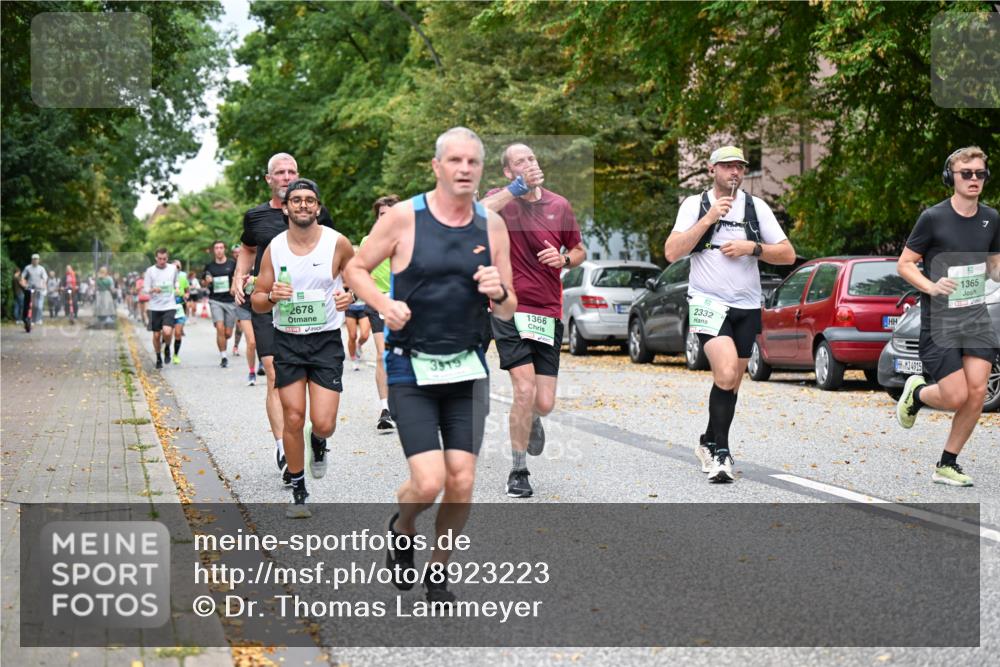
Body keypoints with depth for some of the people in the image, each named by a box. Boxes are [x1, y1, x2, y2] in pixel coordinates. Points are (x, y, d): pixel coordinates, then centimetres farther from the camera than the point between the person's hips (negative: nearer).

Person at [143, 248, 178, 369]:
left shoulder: (173, 268, 3)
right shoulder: (150, 271, -2)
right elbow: (145, 289, -4)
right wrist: (153, 290, -22)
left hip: (169, 306, 0)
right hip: (155, 307, 1)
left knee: (167, 332, -20)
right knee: (156, 335, 6)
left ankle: (167, 348, 11)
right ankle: (158, 358, 27)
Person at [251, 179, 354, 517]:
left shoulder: (337, 243, -5)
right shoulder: (274, 248, 0)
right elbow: (257, 302, 6)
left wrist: (350, 296, -12)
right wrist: (271, 297, -16)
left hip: (326, 340, -1)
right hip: (287, 340, 2)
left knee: (323, 423, -10)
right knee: (293, 419, 0)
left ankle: (318, 443, 28)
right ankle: (298, 492, 17)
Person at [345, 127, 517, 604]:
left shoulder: (492, 226, 4)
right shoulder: (404, 217, -6)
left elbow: (508, 312, 9)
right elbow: (355, 269, 2)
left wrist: (499, 293, -14)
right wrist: (385, 304, -17)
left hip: (467, 370, 3)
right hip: (410, 370, -3)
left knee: (462, 481, -3)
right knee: (429, 483, -12)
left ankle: (437, 574, 20)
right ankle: (401, 529, 24)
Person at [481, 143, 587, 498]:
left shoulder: (559, 205, 8)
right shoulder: (501, 200, 0)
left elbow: (580, 250, 20)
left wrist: (564, 259, -2)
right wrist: (514, 189, -24)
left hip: (548, 312, 3)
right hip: (510, 309, -3)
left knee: (544, 403, 0)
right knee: (525, 390, -16)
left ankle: (532, 419, 40)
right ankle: (519, 471, 3)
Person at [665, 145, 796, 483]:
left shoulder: (756, 207, 7)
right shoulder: (695, 204, 1)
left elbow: (788, 254, 7)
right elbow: (672, 252, -10)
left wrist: (753, 247, -9)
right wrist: (708, 219, -15)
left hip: (747, 306, 4)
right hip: (708, 302, -4)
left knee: (731, 383, 11)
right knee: (726, 374, -22)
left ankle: (709, 444, 29)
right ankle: (721, 452, -13)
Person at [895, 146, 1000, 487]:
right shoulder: (933, 217, -9)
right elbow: (904, 264, -4)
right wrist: (932, 286, -22)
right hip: (939, 320, -5)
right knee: (956, 397, -9)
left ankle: (947, 465, 10)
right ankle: (916, 392, 27)